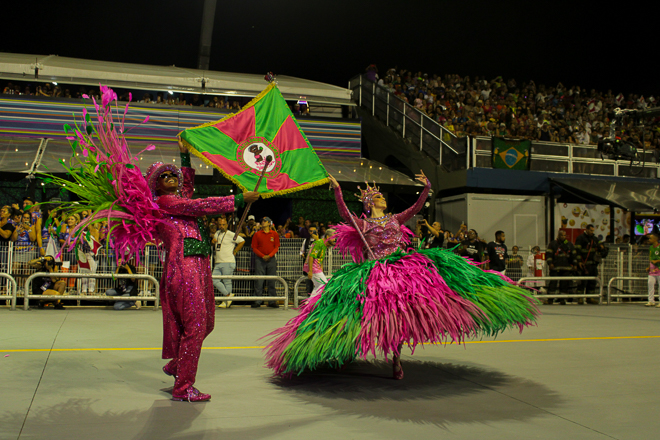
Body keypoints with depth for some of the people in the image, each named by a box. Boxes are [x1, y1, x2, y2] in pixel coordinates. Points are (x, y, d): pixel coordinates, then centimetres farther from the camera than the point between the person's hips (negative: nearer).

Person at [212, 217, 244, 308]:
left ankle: (226, 301, 5)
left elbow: (242, 241, -8)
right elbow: (214, 243, 34)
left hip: (228, 262, -7)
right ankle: (228, 295, 8)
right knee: (214, 280, -1)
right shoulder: (217, 233, 17)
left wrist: (234, 251, -6)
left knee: (227, 281, -4)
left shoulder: (230, 234, -6)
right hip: (218, 263, 8)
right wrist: (213, 241, 9)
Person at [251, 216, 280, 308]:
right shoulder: (257, 234, 6)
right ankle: (258, 301, 1)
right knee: (258, 281, -4)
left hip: (271, 259, 0)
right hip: (260, 259, 0)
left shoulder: (274, 234, 7)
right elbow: (254, 248, 4)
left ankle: (271, 301, 8)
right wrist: (262, 256, -10)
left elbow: (276, 247, 5)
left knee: (272, 281, 2)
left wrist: (269, 255, -11)